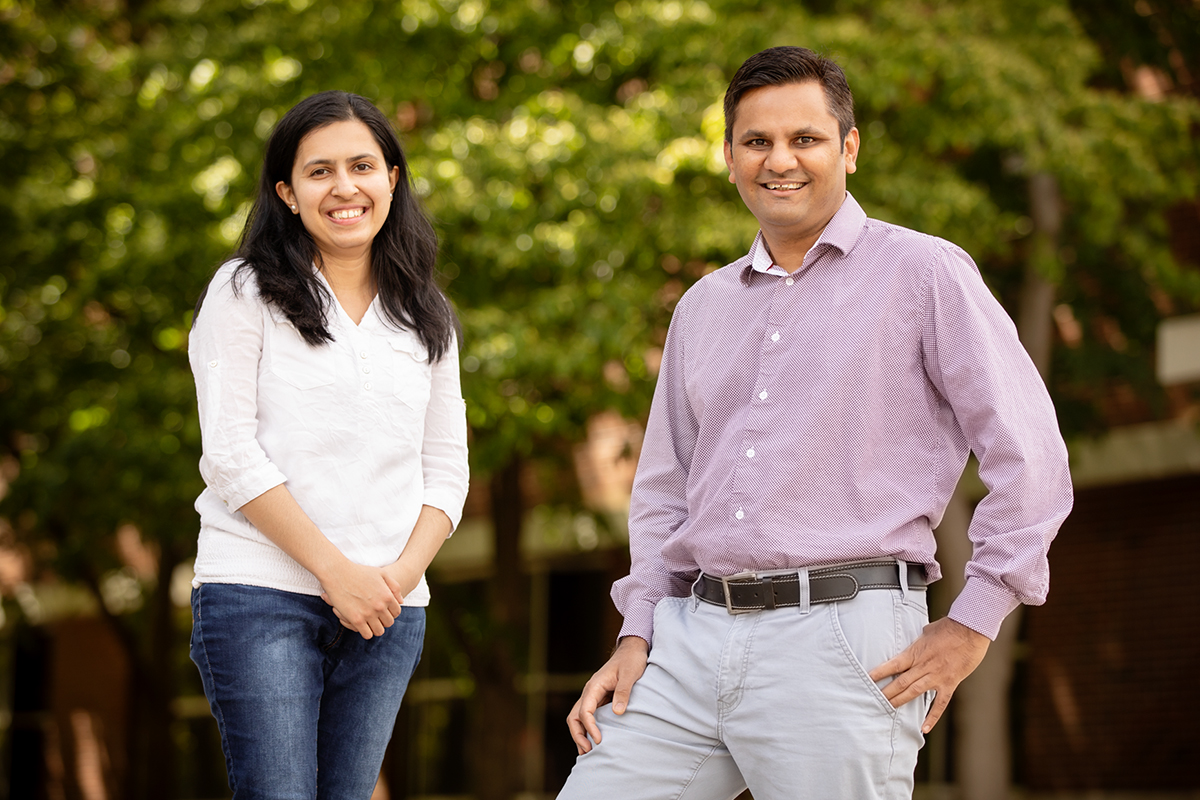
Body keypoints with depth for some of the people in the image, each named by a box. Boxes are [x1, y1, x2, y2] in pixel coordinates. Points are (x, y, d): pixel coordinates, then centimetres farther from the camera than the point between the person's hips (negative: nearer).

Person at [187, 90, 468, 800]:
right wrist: (335, 570, -11)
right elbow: (231, 455, -6)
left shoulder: (427, 320, 15)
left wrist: (403, 572, -6)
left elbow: (446, 469, 13)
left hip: (388, 609, 4)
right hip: (262, 594, -4)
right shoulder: (245, 294, 2)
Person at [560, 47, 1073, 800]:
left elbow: (1030, 458, -4)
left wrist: (972, 624, -7)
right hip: (691, 637, 5)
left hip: (842, 640, -5)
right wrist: (638, 634, 12)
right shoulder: (703, 308, 19)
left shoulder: (922, 273, 0)